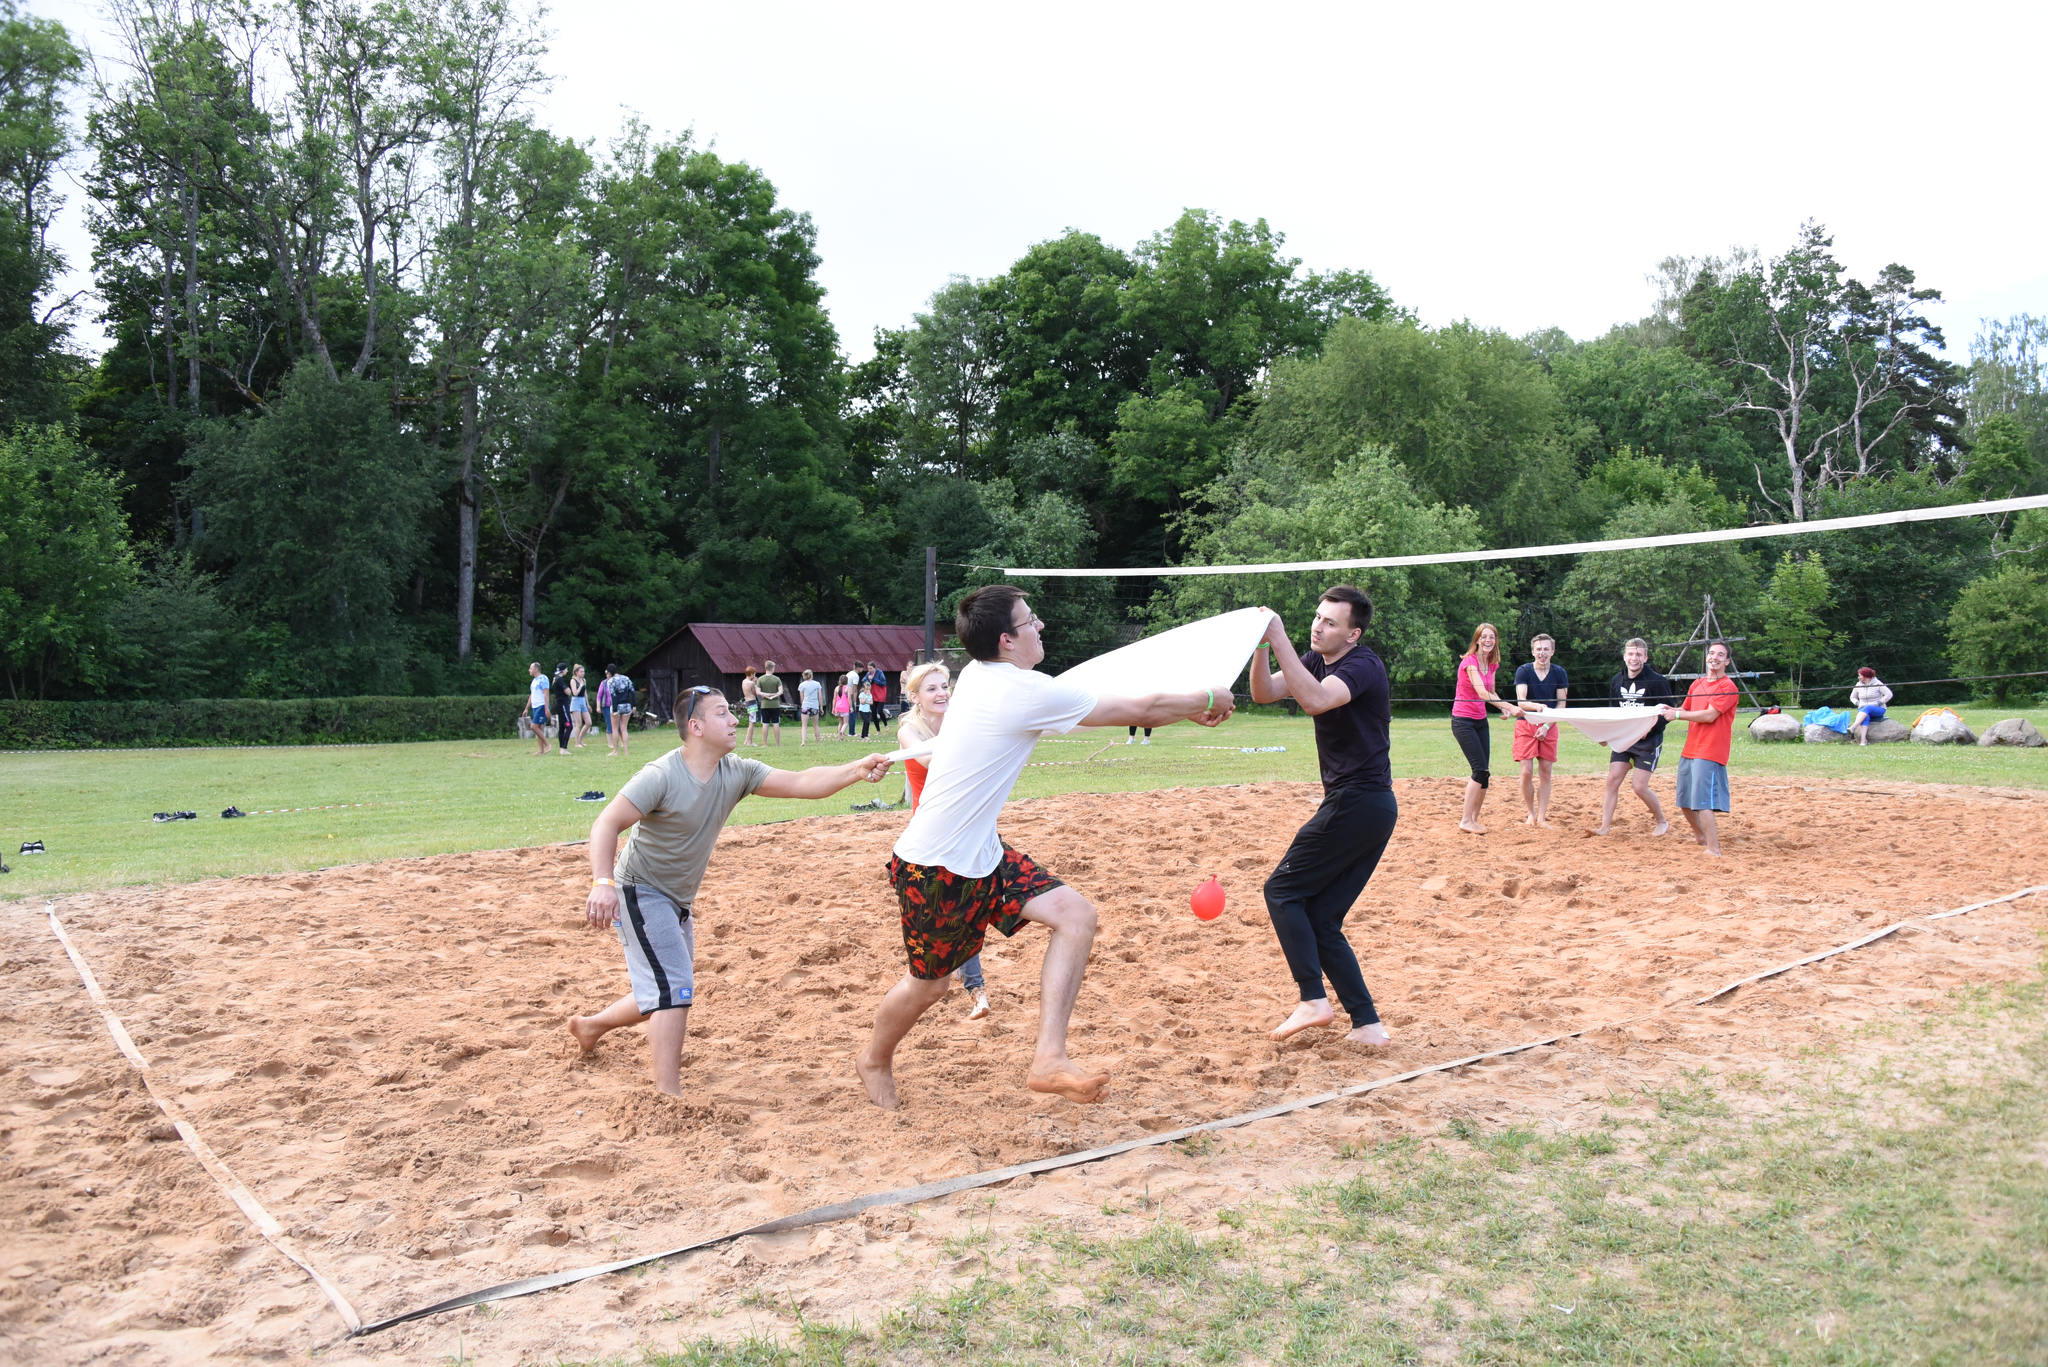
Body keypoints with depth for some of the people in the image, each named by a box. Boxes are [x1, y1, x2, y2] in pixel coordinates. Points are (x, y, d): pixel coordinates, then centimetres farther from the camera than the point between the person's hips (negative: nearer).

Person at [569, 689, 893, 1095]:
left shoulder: (736, 772, -7)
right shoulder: (661, 776, -25)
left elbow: (801, 783, -15)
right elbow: (607, 824, -30)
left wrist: (856, 770, -31)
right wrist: (602, 883, -46)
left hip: (678, 901, 8)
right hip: (641, 891, -8)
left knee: (667, 994, 20)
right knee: (673, 990, -16)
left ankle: (590, 1025, 45)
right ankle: (669, 1097, -12)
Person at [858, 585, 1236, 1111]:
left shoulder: (977, 675, 3)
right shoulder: (1029, 693, -23)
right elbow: (1139, 711, -13)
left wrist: (1185, 710, 15)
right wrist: (1207, 700, 6)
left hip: (979, 852, 9)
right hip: (934, 869, -9)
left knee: (1075, 914, -4)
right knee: (929, 983, 10)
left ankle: (1048, 1057, -5)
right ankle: (875, 1058, 39)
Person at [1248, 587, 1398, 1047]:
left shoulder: (1362, 665, -14)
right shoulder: (1317, 659, 12)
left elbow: (1315, 699, -33)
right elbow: (1264, 693, 4)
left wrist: (1280, 641, -32)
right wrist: (1261, 645, -11)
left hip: (1357, 802, -9)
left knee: (1283, 891, -3)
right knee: (1321, 921, 8)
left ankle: (1313, 1000, -6)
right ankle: (1367, 1024, 7)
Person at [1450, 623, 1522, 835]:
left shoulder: (1492, 664, 7)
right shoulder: (1470, 662, -17)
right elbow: (1482, 693, -28)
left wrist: (1503, 708, -3)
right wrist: (1510, 706, -36)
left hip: (1480, 720, 8)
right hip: (1463, 721, -7)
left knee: (1484, 772, 4)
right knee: (1481, 770, -13)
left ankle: (1474, 819, 14)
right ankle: (1466, 820, -7)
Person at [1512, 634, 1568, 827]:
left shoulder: (1559, 673, 0)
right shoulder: (1523, 671, -6)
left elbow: (1561, 705, 2)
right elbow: (1521, 701, -15)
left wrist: (1546, 726, -10)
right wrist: (1537, 706, -36)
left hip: (1549, 726, 2)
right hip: (1525, 724, -2)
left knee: (1545, 771, 1)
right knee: (1527, 772, -7)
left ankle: (1542, 817, 8)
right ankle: (1531, 813, 11)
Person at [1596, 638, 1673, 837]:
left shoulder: (1657, 681, -11)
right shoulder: (1616, 681, 6)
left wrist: (1649, 728, -24)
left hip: (1649, 742, -5)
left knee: (1639, 786, -8)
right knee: (1612, 780, -3)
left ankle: (1662, 822, 14)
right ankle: (1605, 826, 0)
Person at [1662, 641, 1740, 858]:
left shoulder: (1727, 687, -9)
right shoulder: (1697, 684, 15)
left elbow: (1709, 715, -18)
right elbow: (1686, 710, 22)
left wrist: (1677, 715, -14)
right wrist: (1670, 710, 1)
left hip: (1710, 753, -8)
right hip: (1689, 750, 8)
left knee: (1702, 802, -16)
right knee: (1685, 801, 17)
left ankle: (1714, 850, -12)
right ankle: (1700, 836, 38)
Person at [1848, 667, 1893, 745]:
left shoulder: (1877, 684, -2)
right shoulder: (1858, 685, 12)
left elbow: (1889, 694, -6)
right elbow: (1852, 697, 23)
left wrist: (1879, 703, -15)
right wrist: (1857, 703, 1)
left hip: (1878, 710, -3)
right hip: (1863, 710, 3)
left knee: (1867, 708, -38)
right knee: (1865, 717, -34)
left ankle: (1852, 727, -57)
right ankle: (1863, 740, -52)